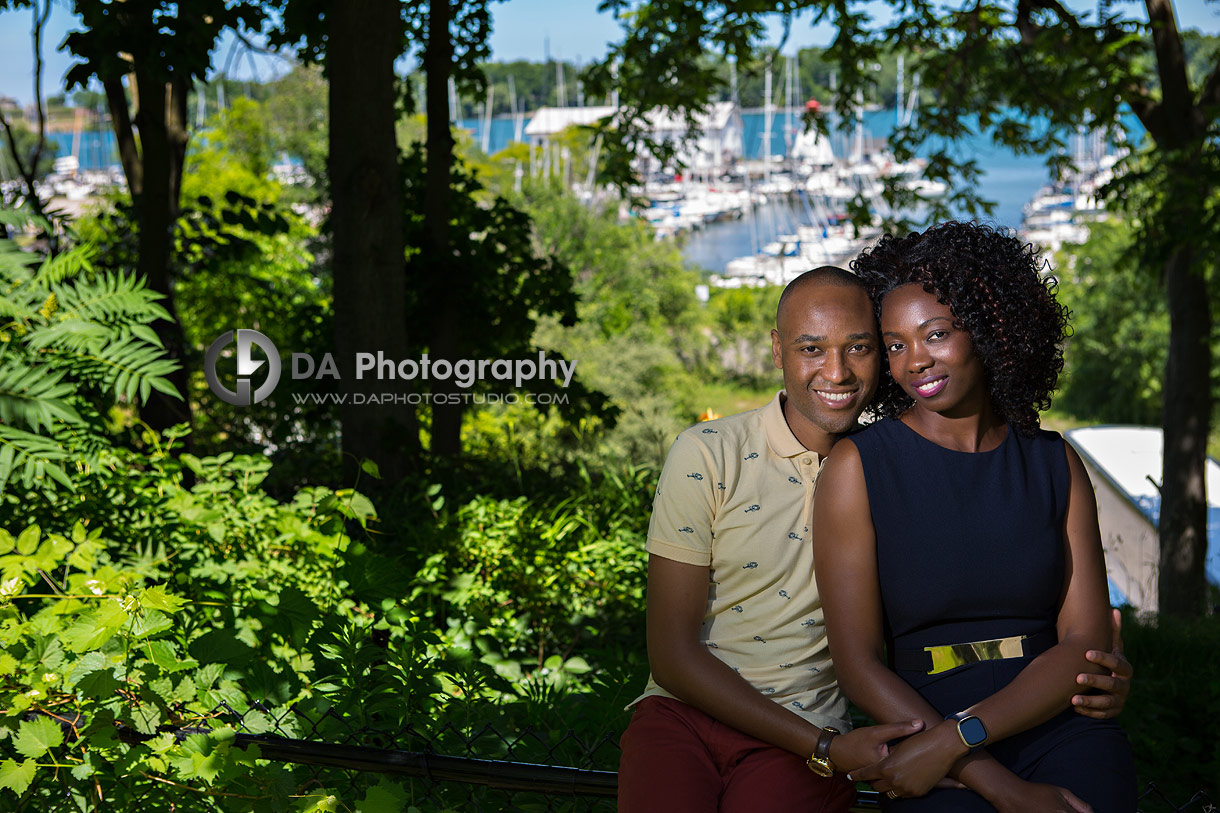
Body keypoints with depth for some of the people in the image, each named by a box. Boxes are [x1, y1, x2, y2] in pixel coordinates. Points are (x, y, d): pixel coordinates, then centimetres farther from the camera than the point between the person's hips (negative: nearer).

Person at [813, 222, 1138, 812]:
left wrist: (953, 738, -12)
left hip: (1060, 730, 2)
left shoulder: (1055, 464, 10)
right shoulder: (858, 465, 2)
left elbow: (1085, 643, 3)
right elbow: (858, 665, -4)